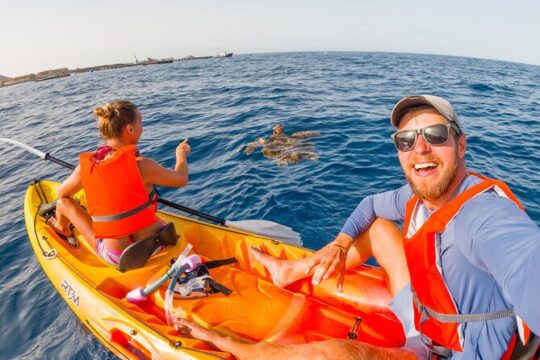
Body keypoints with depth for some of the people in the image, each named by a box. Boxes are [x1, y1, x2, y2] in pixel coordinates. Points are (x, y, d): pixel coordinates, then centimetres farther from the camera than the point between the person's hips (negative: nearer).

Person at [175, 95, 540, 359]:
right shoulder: (423, 195, -7)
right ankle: (290, 271, 16)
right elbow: (371, 204, 9)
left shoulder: (484, 212, -33)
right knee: (375, 224, 4)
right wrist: (339, 246, -6)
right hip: (427, 319, 8)